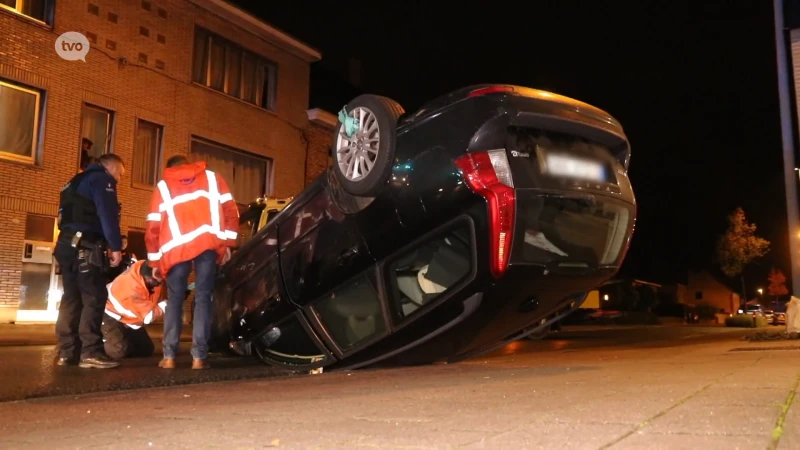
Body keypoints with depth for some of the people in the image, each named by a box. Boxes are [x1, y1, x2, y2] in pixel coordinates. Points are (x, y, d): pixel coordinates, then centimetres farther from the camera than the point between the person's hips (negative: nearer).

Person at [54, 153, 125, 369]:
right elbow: (107, 215, -15)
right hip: (86, 247, -9)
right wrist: (115, 246, -16)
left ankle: (67, 352, 7)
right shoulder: (102, 179, -2)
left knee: (72, 298, 8)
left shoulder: (77, 181, 28)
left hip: (68, 245, 9)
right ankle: (90, 352, -15)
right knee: (94, 298, -10)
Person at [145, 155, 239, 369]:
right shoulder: (212, 178, 21)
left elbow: (153, 227, 16)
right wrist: (227, 243, 9)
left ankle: (169, 356, 6)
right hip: (208, 243, 0)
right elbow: (230, 210, 9)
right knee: (203, 298, 3)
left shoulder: (163, 187, 21)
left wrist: (154, 261, 21)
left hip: (177, 248, 0)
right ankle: (199, 356, -3)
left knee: (175, 299, 12)